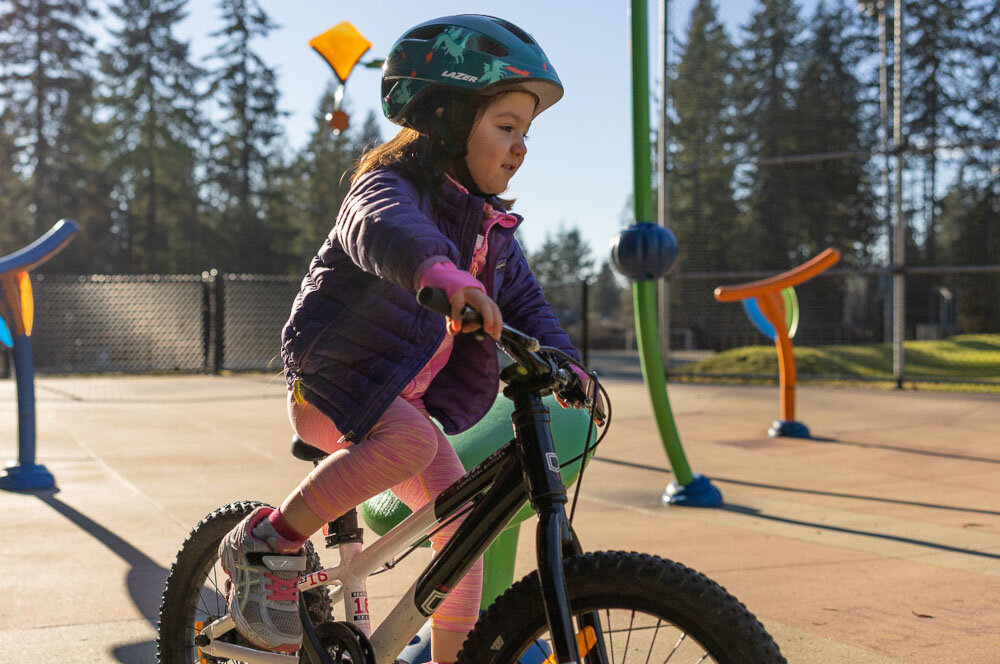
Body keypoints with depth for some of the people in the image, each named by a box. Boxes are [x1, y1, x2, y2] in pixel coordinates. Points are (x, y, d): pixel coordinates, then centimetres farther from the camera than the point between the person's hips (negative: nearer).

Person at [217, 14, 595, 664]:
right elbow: (385, 227, -42)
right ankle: (268, 543, -18)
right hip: (332, 388, -7)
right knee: (411, 441, -35)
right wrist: (438, 271, -65)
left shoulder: (491, 228, 8)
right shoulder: (393, 187, -18)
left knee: (461, 519, -2)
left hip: (407, 401, 8)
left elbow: (524, 301, 6)